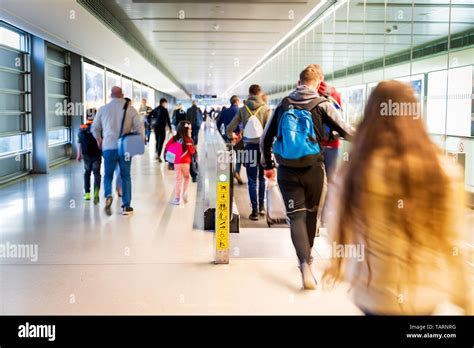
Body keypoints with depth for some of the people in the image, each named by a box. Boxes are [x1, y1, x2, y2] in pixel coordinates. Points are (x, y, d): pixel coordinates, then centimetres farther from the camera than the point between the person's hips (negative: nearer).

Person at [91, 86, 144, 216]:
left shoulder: (103, 109, 2)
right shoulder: (130, 108, -3)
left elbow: (95, 128, 12)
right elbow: (139, 127, -5)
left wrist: (99, 140, 32)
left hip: (108, 147, 1)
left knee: (108, 175, 15)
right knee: (125, 176, 10)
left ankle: (108, 195, -12)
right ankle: (126, 206, 12)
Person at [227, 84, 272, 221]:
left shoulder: (243, 110, 2)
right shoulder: (266, 109, -2)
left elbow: (229, 128, 3)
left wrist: (232, 136, 25)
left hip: (249, 146, 0)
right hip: (262, 145, 0)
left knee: (252, 180, 6)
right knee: (262, 177, 17)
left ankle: (255, 210, 4)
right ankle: (261, 206, 24)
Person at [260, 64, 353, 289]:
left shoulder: (283, 105, 8)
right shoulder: (322, 104, -3)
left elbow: (265, 139, 12)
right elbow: (347, 133, -7)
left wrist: (268, 165, 23)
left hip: (287, 171, 2)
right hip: (313, 169, -1)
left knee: (296, 216, 1)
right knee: (312, 214, 18)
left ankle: (304, 262, -18)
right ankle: (307, 257, 33)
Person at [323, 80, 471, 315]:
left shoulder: (355, 170, -12)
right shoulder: (444, 170, -14)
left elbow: (341, 232, 0)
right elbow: (455, 243, -10)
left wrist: (339, 264, 21)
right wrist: (466, 304, 4)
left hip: (372, 294, 0)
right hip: (427, 295, 1)